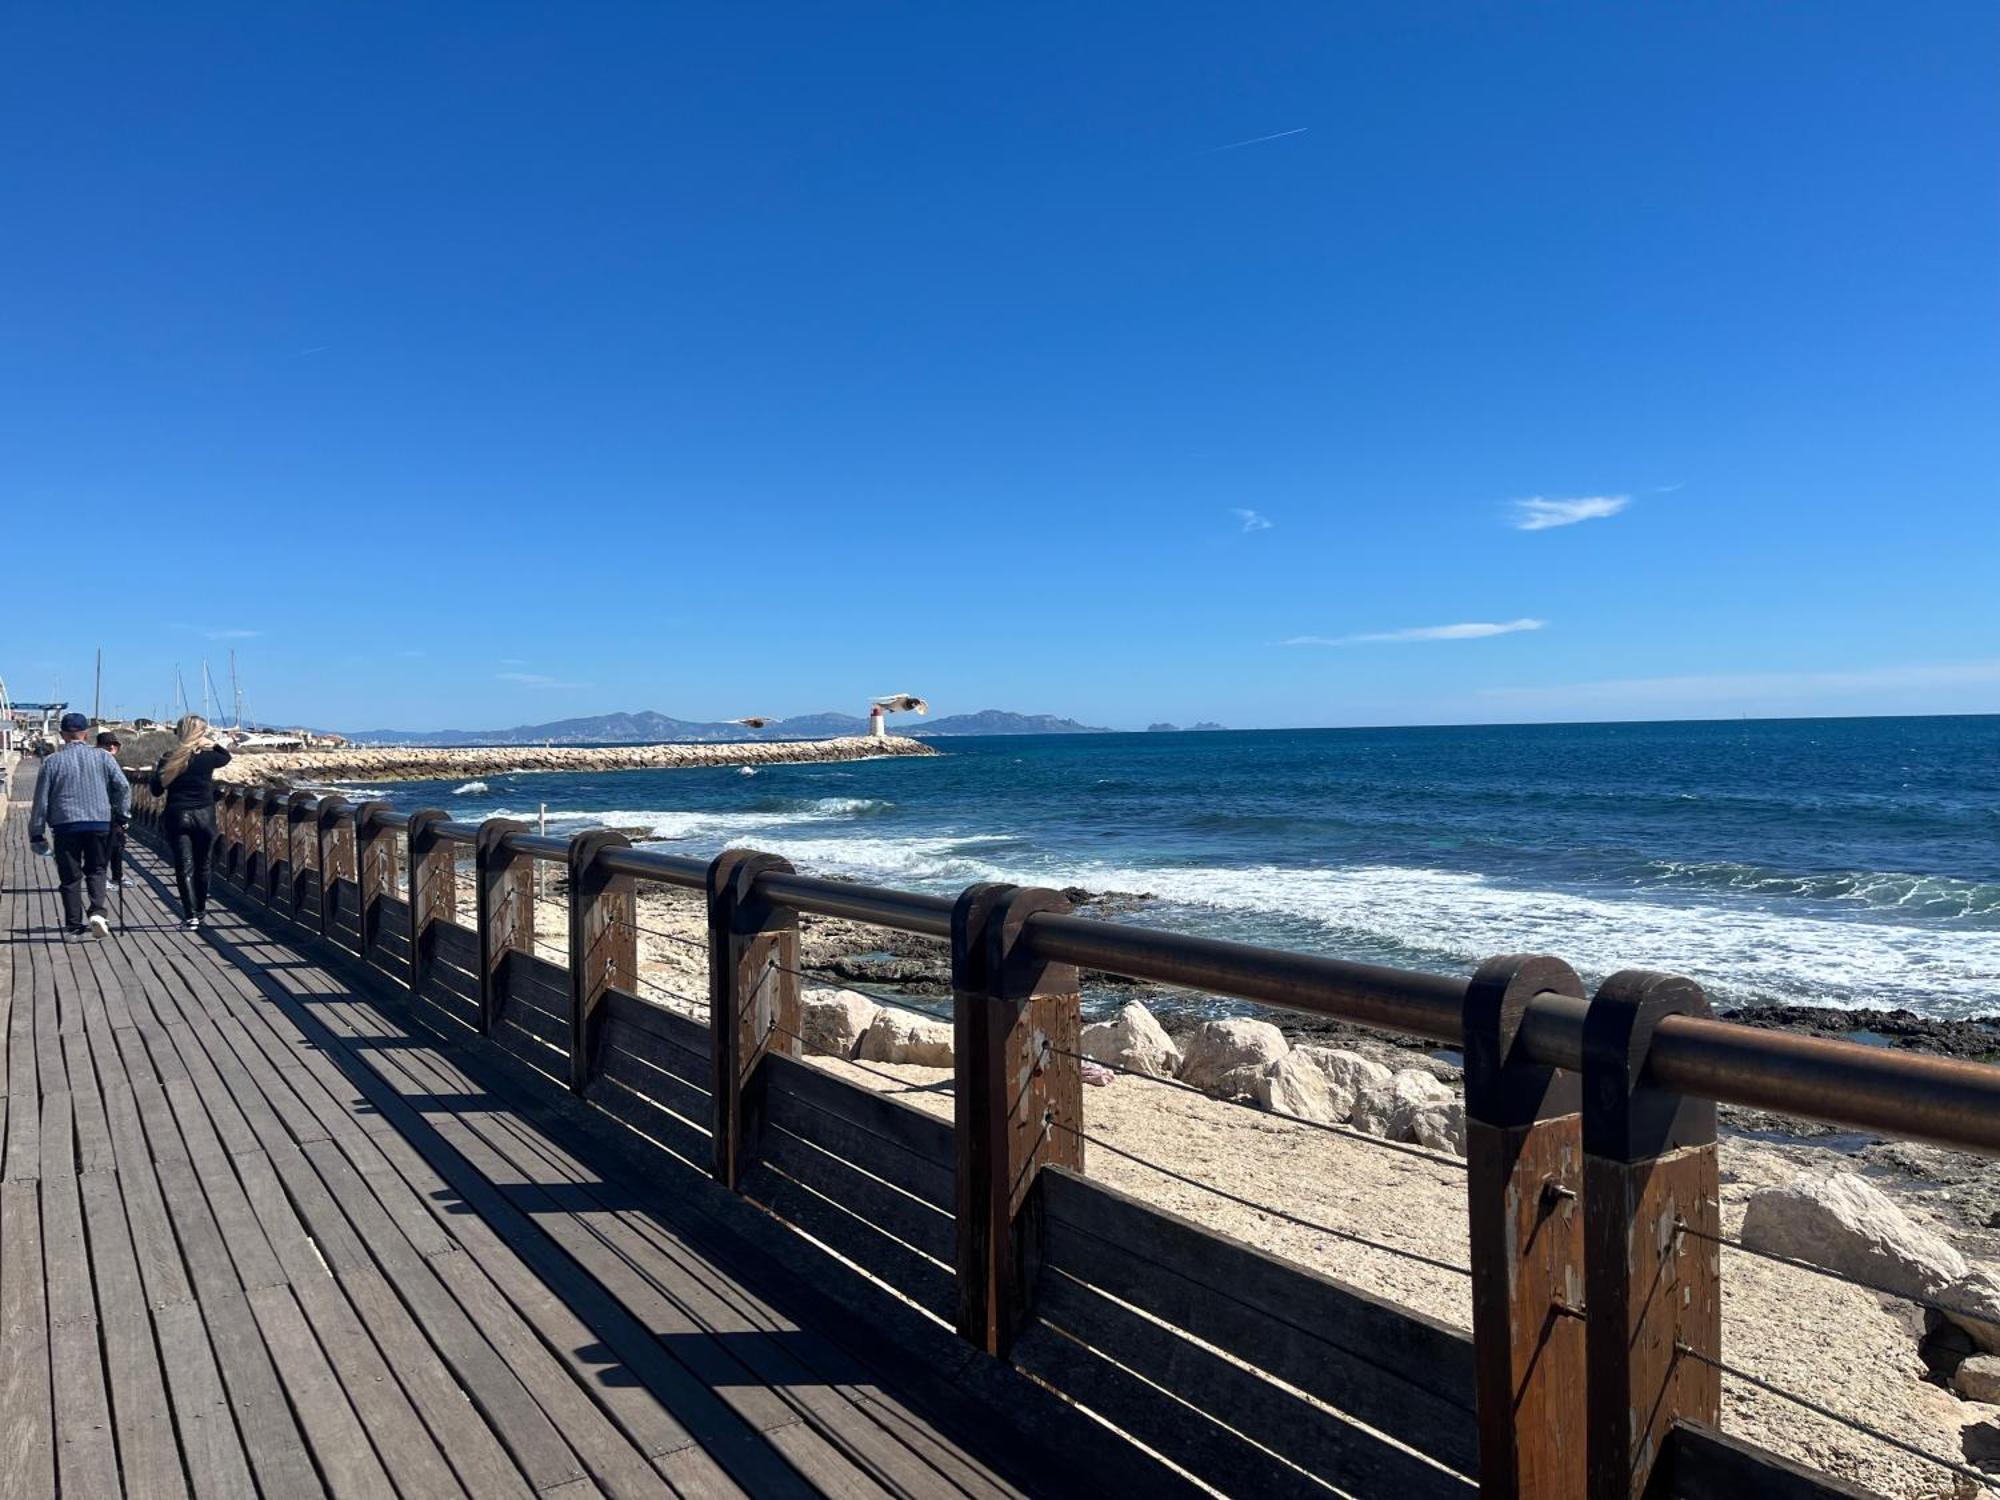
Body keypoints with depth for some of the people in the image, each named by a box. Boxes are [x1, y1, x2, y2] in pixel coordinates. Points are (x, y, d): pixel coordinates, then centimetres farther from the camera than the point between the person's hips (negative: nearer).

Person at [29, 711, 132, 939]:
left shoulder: (53, 761, 1)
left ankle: (74, 925, 9)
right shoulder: (101, 756, 2)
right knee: (96, 871, 13)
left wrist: (37, 833, 9)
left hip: (65, 826, -1)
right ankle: (98, 912, -8)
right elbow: (123, 786, -4)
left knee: (70, 877, 7)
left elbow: (41, 800, 3)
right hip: (100, 824, 1)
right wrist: (122, 815, 7)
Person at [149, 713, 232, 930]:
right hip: (204, 815, 0)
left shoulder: (168, 759, -4)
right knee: (202, 864, 15)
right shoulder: (207, 757, -4)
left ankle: (190, 915, -7)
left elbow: (156, 790, 3)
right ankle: (200, 910, 27)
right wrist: (212, 744, 7)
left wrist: (156, 771, 18)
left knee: (184, 866, 0)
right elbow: (226, 757, 19)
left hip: (177, 816, 0)